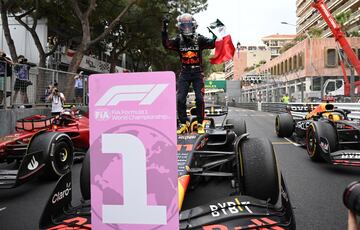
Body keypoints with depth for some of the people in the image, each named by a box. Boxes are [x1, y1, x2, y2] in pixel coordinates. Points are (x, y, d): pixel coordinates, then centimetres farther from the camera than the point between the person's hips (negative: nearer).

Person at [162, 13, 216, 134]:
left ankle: (200, 124, 9)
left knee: (199, 98, -5)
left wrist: (215, 35, -31)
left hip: (197, 73, -1)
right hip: (184, 73, 2)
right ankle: (184, 123, 8)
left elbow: (212, 44, -15)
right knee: (180, 99, -4)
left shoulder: (199, 39, 0)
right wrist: (164, 29, -24)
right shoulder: (178, 40, 3)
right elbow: (166, 44, -15)